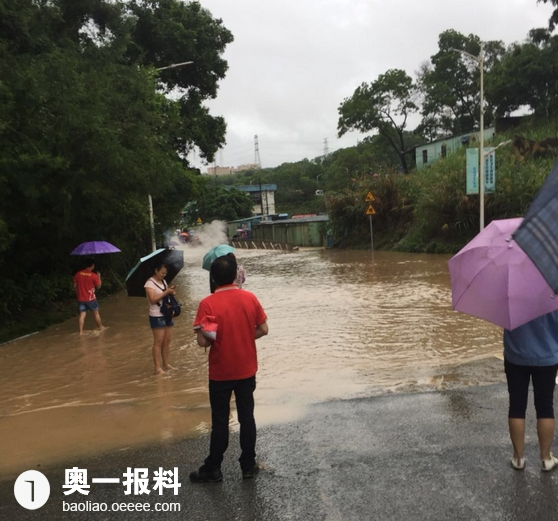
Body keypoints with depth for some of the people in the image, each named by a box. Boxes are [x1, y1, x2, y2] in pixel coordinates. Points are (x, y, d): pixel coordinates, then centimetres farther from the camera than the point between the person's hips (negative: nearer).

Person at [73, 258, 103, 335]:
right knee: (96, 313, 14)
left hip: (81, 299, 3)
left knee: (82, 315, 5)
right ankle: (100, 327, 28)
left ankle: (81, 331, 2)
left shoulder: (78, 274, 0)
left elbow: (75, 286, 5)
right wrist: (99, 277, 10)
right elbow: (98, 286, -2)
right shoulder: (94, 275, -12)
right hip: (91, 298, -3)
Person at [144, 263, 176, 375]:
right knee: (158, 342, -6)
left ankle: (165, 364, 20)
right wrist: (166, 292, -21)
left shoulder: (164, 281, 13)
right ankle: (158, 367, -2)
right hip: (157, 316, -8)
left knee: (167, 341, 10)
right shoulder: (150, 283, -11)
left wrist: (171, 292, -2)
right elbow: (153, 299, -21)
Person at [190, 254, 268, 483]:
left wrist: (217, 338, 1)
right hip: (247, 371, 3)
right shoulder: (250, 298, -7)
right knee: (247, 417, 14)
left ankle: (213, 469, 23)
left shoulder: (207, 304, -18)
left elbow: (203, 341, -20)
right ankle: (248, 465, 25)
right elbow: (263, 330, -1)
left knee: (220, 421, 10)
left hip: (220, 373, -3)